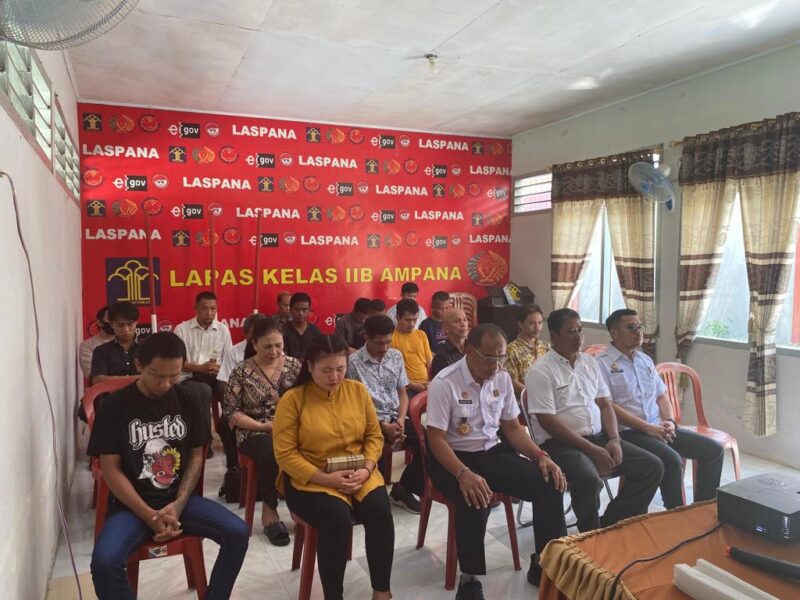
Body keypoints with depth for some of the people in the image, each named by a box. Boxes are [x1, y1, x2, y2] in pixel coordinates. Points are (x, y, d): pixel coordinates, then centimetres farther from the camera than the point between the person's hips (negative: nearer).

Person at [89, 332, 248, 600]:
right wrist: (149, 515, -17)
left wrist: (178, 504, -11)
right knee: (104, 562, -30)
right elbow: (111, 470, -7)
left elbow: (196, 456, 4)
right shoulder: (116, 406, -7)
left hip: (180, 498, 2)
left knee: (238, 533, -18)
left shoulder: (188, 401, 1)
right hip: (132, 504, -2)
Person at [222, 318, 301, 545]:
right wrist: (265, 426, -13)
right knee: (273, 455, -35)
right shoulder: (242, 372, -2)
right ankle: (269, 511, -13)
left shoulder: (294, 365, 6)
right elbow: (230, 412, -3)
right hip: (255, 432, -2)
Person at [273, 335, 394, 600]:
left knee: (380, 511, -23)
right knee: (337, 518, -30)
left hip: (358, 474, 3)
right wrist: (326, 478, -20)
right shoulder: (292, 400, -9)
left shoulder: (358, 390, 2)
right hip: (309, 478, -3)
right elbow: (286, 455, -11)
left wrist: (367, 468, -11)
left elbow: (374, 435, 8)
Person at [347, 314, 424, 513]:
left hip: (396, 417, 5)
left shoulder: (396, 356, 7)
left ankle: (404, 488, 3)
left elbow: (402, 393, 11)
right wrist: (384, 426, -16)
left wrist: (401, 419, -8)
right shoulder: (354, 362, -9)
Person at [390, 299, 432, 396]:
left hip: (426, 386, 5)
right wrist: (413, 385, -12)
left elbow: (430, 363, 17)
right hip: (407, 388, -5)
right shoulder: (391, 337, -2)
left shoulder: (421, 334, 16)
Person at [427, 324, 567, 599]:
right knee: (475, 500, -37)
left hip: (492, 452, 6)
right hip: (453, 457, -5)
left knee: (550, 483, -13)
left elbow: (512, 427, 11)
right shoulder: (444, 383, -17)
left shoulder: (502, 379, 1)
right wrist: (463, 473, -35)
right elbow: (436, 439, -19)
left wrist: (541, 456, -6)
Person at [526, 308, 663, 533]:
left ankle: (610, 526, 4)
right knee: (589, 479, -34)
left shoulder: (590, 362, 13)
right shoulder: (540, 371, -11)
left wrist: (614, 439, -4)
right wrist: (593, 450, -19)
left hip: (599, 437, 8)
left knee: (652, 467, -4)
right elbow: (548, 422, -17)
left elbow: (605, 404, 15)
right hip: (560, 443, -7)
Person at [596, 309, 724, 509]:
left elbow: (661, 395, 21)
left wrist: (669, 422, 0)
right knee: (672, 460, -30)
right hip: (628, 432, -8)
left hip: (659, 428, 8)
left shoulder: (646, 360, 18)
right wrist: (647, 427, -17)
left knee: (713, 450, -2)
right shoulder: (602, 363, -7)